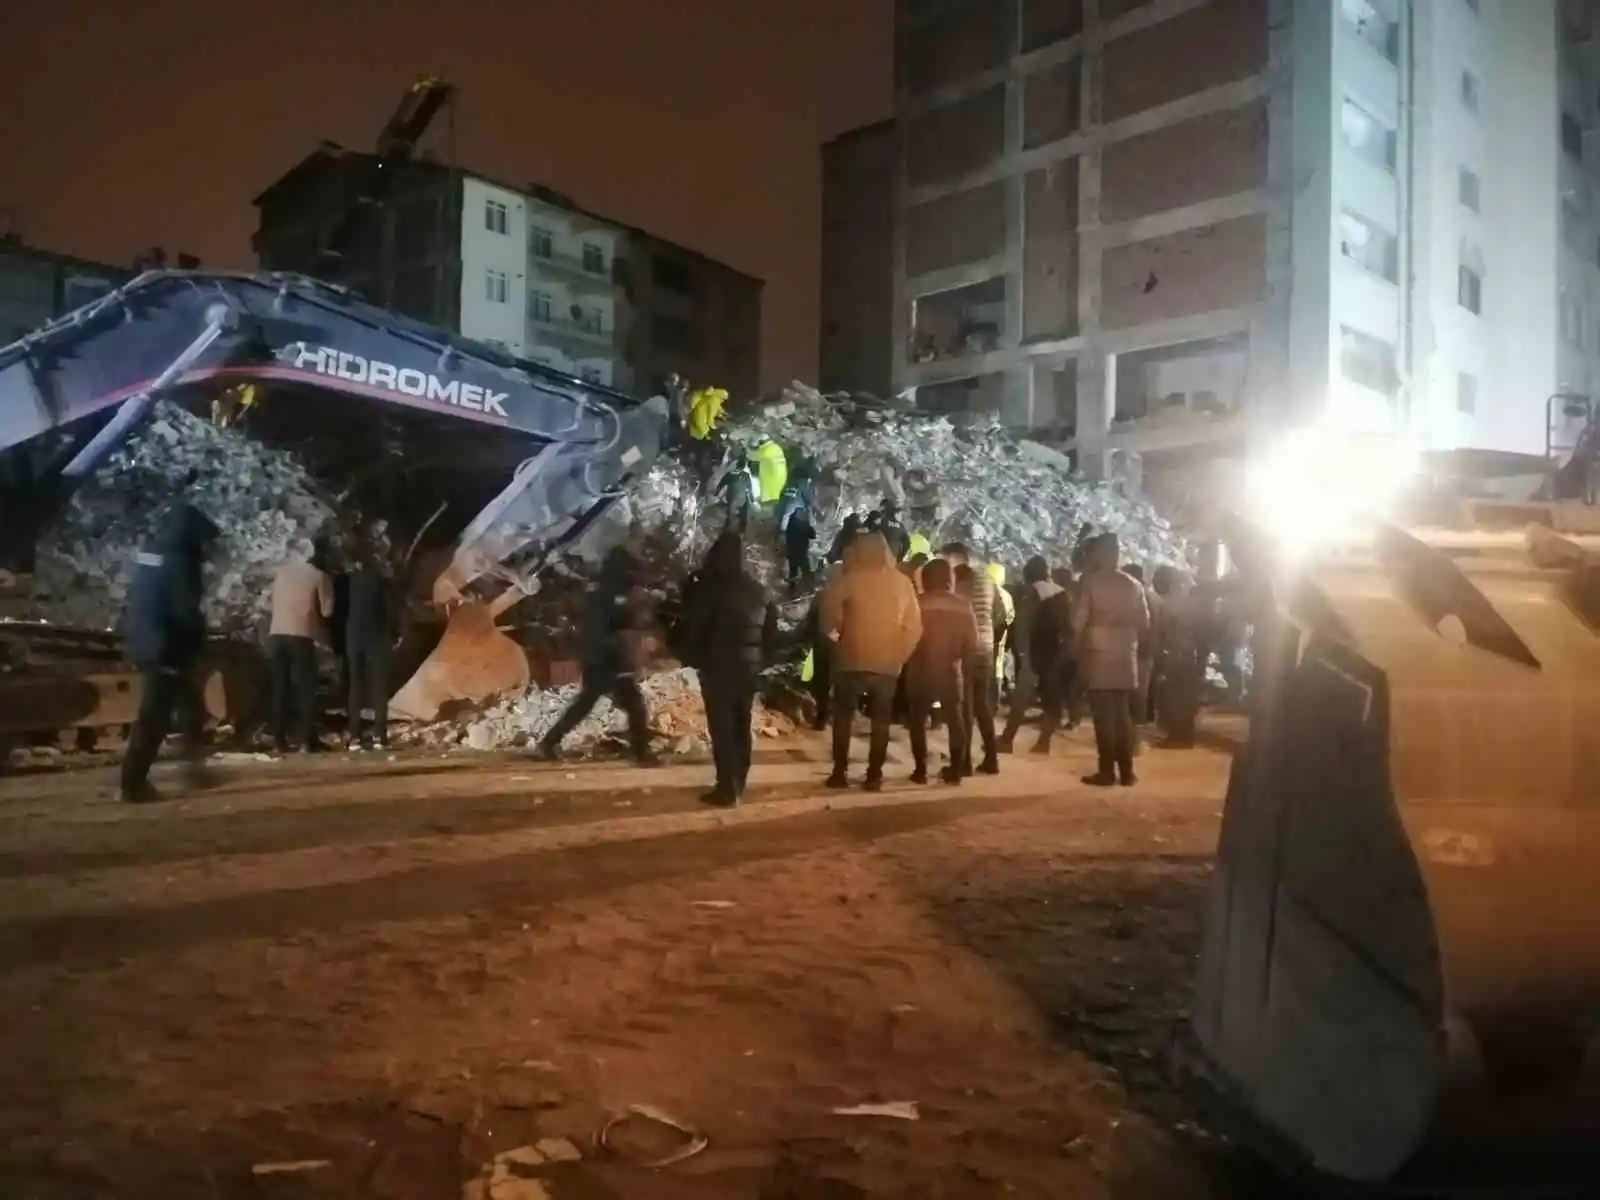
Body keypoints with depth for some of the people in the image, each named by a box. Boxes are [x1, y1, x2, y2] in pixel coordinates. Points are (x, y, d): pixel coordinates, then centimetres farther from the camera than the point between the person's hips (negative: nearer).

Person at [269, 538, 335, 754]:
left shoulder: (281, 572, 12)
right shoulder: (318, 576, 1)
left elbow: (274, 604, 19)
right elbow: (326, 610, 3)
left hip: (277, 634, 3)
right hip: (301, 636, -3)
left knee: (280, 688, 8)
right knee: (305, 688, 2)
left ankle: (279, 740, 7)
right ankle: (304, 741, -3)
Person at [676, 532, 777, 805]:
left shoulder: (710, 588, -12)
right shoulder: (757, 591, 9)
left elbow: (693, 627, -13)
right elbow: (771, 627, 12)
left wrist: (695, 659, 1)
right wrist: (761, 658, 16)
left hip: (719, 668, -6)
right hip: (749, 669, 7)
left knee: (721, 729, -3)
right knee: (741, 727, 16)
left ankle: (727, 790, -4)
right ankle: (737, 785, 23)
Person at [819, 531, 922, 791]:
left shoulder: (851, 579, -5)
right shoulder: (902, 582, 5)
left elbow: (829, 602, -13)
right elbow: (914, 625, 3)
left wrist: (832, 631, 4)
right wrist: (900, 654, 10)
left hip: (853, 659, -2)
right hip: (888, 663, 3)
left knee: (843, 716, 9)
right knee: (880, 720, 10)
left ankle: (840, 772, 8)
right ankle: (874, 775, 8)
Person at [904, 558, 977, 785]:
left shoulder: (917, 603, -11)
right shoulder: (963, 606, 1)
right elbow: (972, 644, 1)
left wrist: (908, 661, 9)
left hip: (921, 671, -3)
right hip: (951, 672, 3)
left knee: (917, 720, 7)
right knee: (954, 719, 13)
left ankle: (920, 770, 2)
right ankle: (955, 769, 13)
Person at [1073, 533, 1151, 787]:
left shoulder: (1091, 582, -8)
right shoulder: (1133, 585, 6)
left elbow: (1078, 622, -11)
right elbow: (1144, 624, 7)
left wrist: (1077, 647, 5)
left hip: (1098, 657, -4)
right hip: (1125, 658, 4)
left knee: (1104, 716, 0)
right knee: (1123, 715, 11)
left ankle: (1107, 771, 1)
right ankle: (1126, 772, 12)